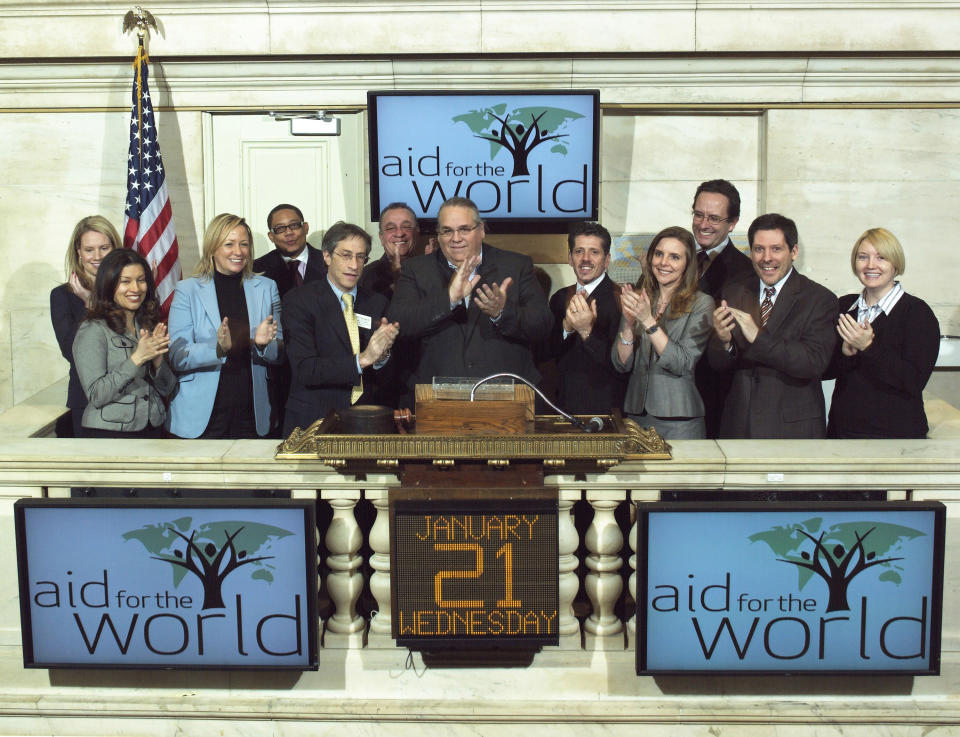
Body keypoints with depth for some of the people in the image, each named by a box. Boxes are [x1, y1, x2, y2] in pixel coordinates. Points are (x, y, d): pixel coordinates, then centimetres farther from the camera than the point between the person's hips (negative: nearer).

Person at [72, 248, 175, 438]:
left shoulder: (150, 327, 7)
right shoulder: (92, 330, -9)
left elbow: (167, 390, 7)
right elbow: (96, 395, -15)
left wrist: (157, 360, -11)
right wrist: (137, 359, -21)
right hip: (109, 431, -5)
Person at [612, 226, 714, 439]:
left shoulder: (701, 304, -5)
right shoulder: (638, 300, 6)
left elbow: (683, 364, -15)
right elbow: (621, 364, 1)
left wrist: (648, 321, -21)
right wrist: (629, 322, -14)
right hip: (637, 415, 3)